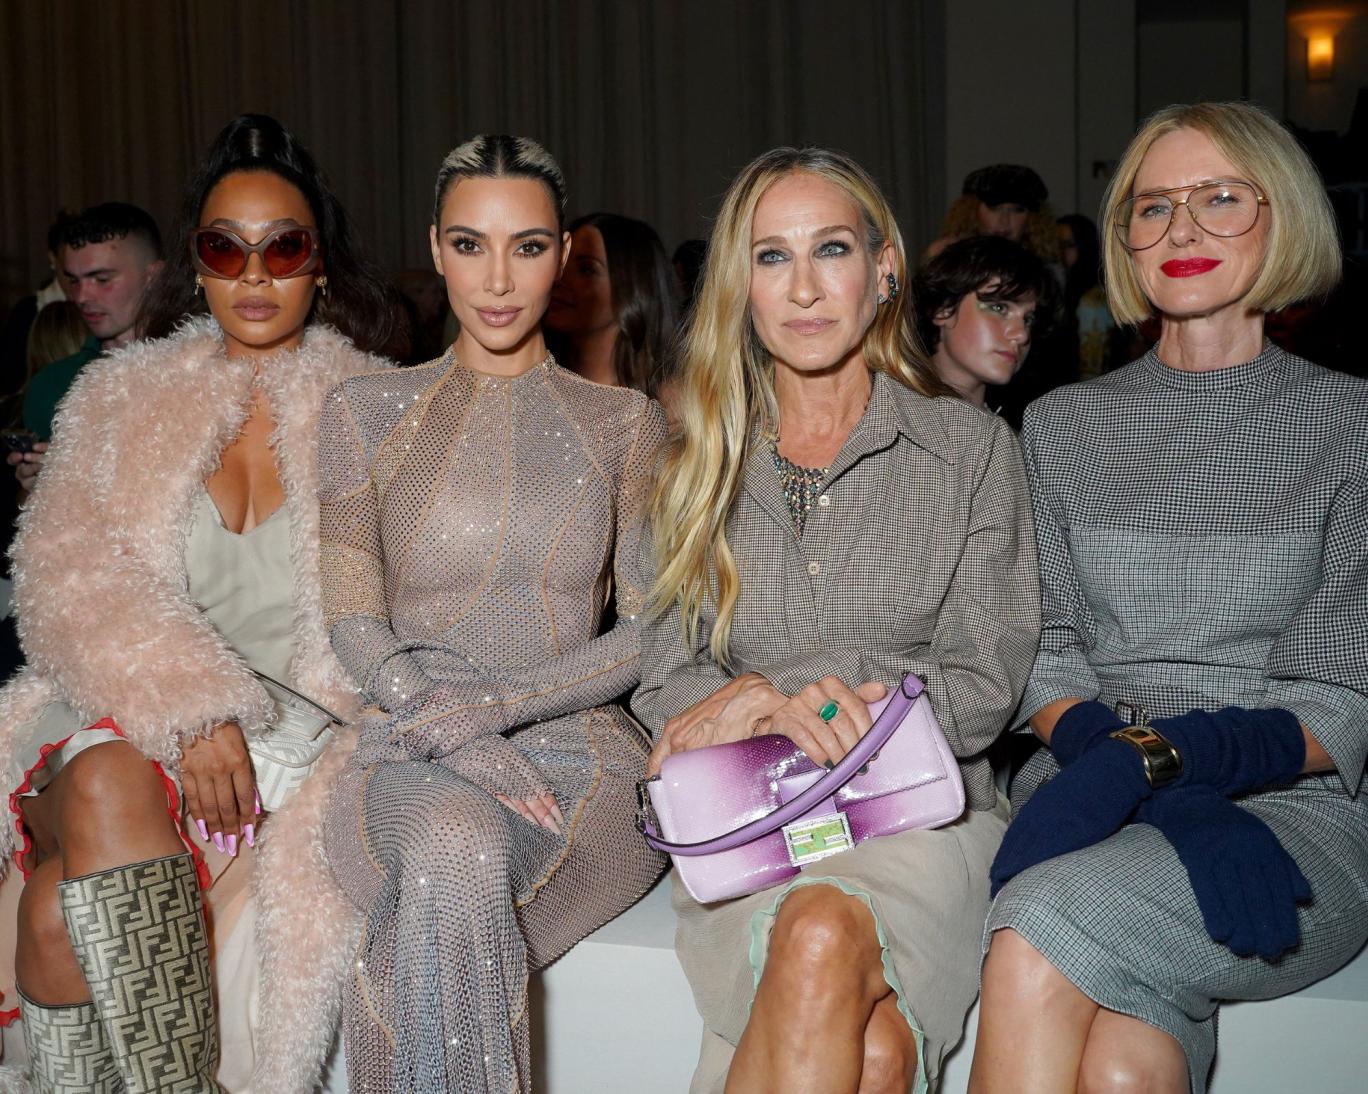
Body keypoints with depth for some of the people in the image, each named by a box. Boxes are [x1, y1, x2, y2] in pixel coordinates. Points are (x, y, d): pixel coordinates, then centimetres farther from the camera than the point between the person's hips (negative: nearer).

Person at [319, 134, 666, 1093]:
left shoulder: (624, 422, 10)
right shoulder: (368, 412, 11)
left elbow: (651, 629, 4)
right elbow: (354, 622, 5)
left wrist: (500, 701, -13)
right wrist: (449, 729, -14)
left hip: (580, 742, 0)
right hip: (416, 749, 1)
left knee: (426, 927, -32)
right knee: (454, 845, -36)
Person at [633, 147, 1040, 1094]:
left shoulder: (972, 448, 6)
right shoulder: (703, 465, 12)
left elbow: (982, 688, 1)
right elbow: (668, 680, 8)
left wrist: (773, 694, -13)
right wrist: (788, 712, -16)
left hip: (919, 803, 0)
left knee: (825, 937, -35)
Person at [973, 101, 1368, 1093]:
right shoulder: (1064, 426, 14)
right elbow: (1045, 664, 6)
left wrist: (1152, 755, -19)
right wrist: (1173, 796, -14)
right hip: (1100, 805, 2)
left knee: (1039, 943, -31)